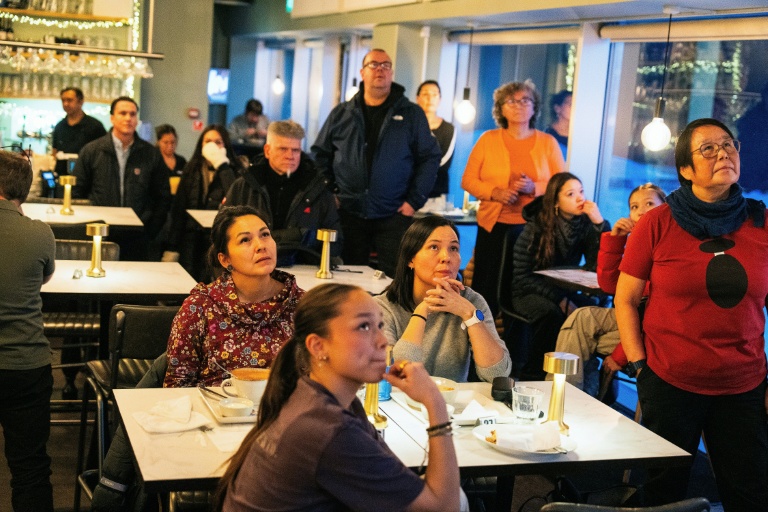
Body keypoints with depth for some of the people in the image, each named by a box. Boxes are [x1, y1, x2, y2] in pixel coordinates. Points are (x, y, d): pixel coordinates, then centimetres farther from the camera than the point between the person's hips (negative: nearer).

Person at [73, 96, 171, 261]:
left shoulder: (152, 154, 5)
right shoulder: (91, 151, 3)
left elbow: (163, 198, 10)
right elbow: (76, 193, 7)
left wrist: (149, 232, 3)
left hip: (136, 241, 1)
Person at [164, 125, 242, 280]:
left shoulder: (232, 170, 1)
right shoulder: (192, 170, 10)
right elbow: (178, 208, 7)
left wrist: (222, 165, -13)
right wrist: (172, 248, 2)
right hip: (191, 242, 3)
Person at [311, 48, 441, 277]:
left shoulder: (412, 114, 4)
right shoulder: (341, 114, 9)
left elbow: (430, 157, 3)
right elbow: (320, 154, 15)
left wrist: (414, 201, -5)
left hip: (394, 216, -2)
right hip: (348, 213, 2)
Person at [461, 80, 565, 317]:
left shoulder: (548, 142, 8)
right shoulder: (487, 140, 8)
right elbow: (468, 180, 5)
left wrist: (534, 187, -15)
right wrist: (494, 192, -13)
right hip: (493, 226, 0)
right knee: (486, 289, 0)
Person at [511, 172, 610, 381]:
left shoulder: (586, 225, -3)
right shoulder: (536, 228, -12)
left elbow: (598, 266, -15)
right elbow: (522, 276, -14)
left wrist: (600, 223, -22)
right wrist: (560, 299, -23)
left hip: (565, 291, 3)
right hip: (530, 293, -3)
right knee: (551, 313, -36)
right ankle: (532, 376, -21)